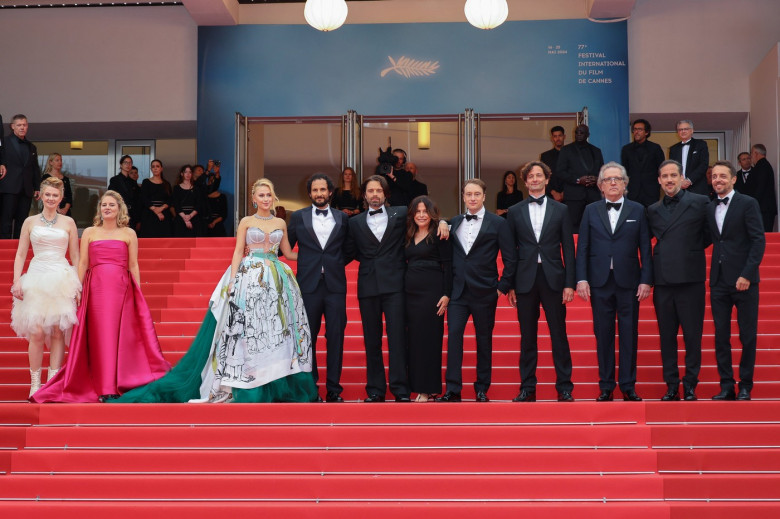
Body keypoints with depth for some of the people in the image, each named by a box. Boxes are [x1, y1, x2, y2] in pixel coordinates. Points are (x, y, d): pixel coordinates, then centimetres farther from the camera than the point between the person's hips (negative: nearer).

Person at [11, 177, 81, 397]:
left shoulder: (68, 222, 10)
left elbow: (75, 256, 11)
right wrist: (17, 281, -3)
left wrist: (79, 284, 4)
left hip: (62, 279, 0)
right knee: (37, 332, -7)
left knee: (58, 332, -1)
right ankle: (35, 384, 2)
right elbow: (20, 255, 9)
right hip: (36, 278, 0)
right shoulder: (30, 222, 10)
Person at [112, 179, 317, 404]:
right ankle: (245, 387, 0)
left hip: (276, 279, 3)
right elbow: (238, 253, 1)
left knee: (276, 330, 2)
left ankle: (276, 385, 8)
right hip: (250, 277, -3)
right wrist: (232, 281, -10)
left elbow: (288, 253, 15)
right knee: (247, 328, -5)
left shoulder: (281, 223, 12)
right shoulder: (246, 222, 4)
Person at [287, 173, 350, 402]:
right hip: (309, 285, -1)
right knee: (307, 338, 3)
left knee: (336, 337, 0)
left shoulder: (342, 218, 11)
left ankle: (334, 389, 5)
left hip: (335, 285, 1)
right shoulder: (298, 217, 8)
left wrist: (336, 263, 7)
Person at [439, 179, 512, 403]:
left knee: (484, 340, 5)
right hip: (458, 290, 3)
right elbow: (449, 256, 13)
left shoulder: (497, 223, 1)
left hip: (484, 292, -2)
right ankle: (453, 389, -4)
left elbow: (510, 258, 0)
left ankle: (482, 389, 15)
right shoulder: (454, 222, 11)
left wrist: (503, 286, -5)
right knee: (453, 335, -7)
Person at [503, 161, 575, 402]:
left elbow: (568, 249, 5)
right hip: (525, 280, 1)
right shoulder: (515, 212, 9)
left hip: (553, 279, -1)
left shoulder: (560, 210, 8)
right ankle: (527, 388, 12)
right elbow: (510, 252, 8)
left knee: (559, 335, 1)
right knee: (527, 337, 5)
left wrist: (569, 283, -3)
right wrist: (510, 285, 1)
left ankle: (564, 388, 8)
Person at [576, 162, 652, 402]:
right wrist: (581, 279, -4)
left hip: (628, 282, 0)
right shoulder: (591, 211, 8)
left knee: (629, 334, 2)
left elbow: (645, 248, 4)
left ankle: (628, 386, 10)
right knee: (603, 335, 4)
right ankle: (606, 386, 11)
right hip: (599, 282, 1)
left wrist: (646, 280, -3)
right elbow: (582, 247, 5)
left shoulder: (637, 210, 7)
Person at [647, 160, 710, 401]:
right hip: (663, 280, 4)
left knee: (692, 335, 2)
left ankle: (690, 385, 11)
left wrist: (693, 250, 6)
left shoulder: (700, 202, 1)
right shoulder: (653, 210, 12)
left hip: (690, 279, -3)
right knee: (667, 336, 7)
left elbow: (709, 235, 6)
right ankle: (671, 385, 15)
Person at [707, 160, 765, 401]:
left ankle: (745, 386, 14)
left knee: (747, 335, 3)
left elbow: (759, 241, -9)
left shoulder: (748, 204, -4)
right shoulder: (709, 208, 12)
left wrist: (747, 275, -15)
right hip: (719, 281, 5)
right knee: (721, 335, 5)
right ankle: (726, 386, 12)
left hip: (743, 281, -4)